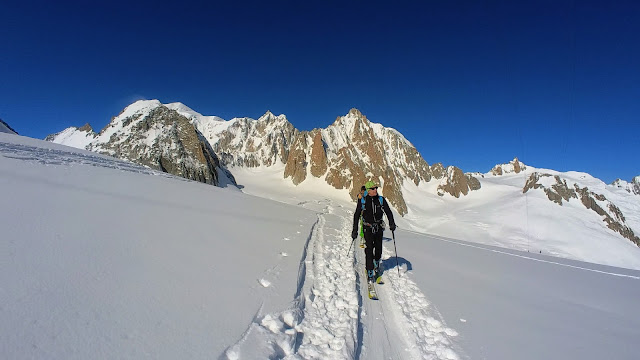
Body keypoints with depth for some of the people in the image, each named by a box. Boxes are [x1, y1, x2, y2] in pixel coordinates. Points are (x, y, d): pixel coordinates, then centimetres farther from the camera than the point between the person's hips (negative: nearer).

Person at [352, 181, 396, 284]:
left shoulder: (381, 200, -2)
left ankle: (376, 264, 42)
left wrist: (392, 223, -12)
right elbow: (356, 215, -1)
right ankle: (370, 273, 3)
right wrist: (355, 230, -3)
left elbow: (388, 212, 4)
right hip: (368, 228, -2)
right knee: (369, 251, -7)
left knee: (378, 249, 12)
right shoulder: (362, 201, -7)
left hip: (379, 228, 3)